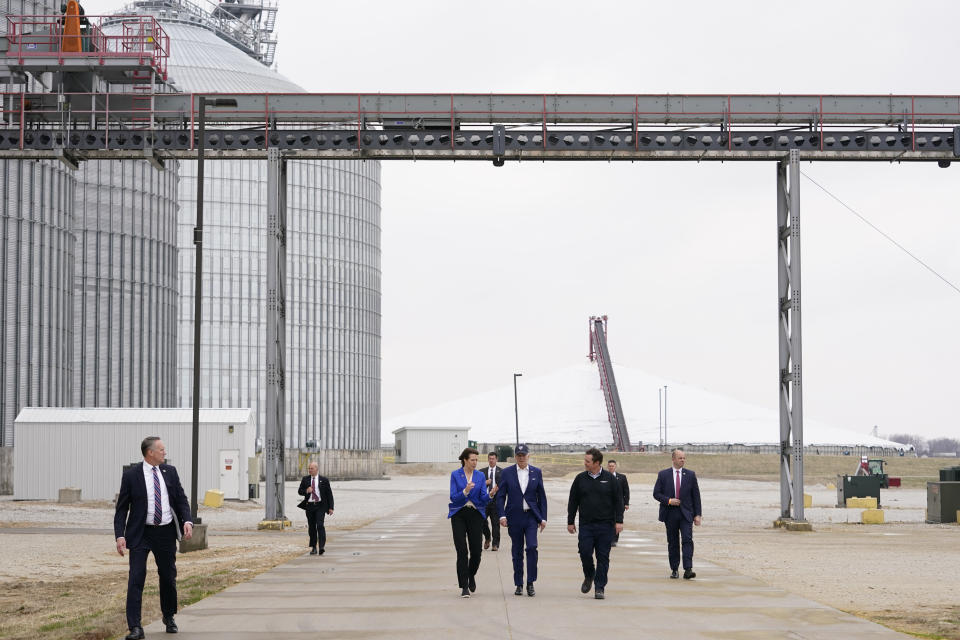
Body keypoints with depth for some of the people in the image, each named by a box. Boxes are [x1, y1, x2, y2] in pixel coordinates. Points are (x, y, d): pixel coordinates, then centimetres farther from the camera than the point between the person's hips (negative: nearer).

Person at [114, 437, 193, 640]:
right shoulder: (131, 475, -5)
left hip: (166, 533, 3)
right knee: (136, 578, -10)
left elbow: (181, 499, 8)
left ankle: (169, 618, 35)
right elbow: (122, 508, -3)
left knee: (168, 577, 13)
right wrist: (120, 535, -14)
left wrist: (187, 521, -10)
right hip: (141, 534, -3)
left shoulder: (170, 472, 5)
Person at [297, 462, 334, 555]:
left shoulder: (324, 480, 2)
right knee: (311, 527, 6)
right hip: (309, 506, 3)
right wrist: (306, 491, -14)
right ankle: (313, 548, 15)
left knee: (320, 525, -17)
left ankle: (322, 546, -19)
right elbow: (299, 491, 9)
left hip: (320, 506, -3)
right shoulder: (305, 479, 9)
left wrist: (331, 507, -2)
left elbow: (329, 494, 3)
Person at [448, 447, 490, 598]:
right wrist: (465, 491, -26)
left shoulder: (480, 475, 6)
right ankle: (464, 587, -3)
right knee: (462, 551, -8)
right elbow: (453, 497, -8)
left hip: (475, 515, 2)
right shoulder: (455, 475, -1)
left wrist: (490, 495, -22)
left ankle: (471, 575, 30)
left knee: (476, 550, 0)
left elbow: (483, 498, 0)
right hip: (459, 515, -2)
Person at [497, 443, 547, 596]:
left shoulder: (536, 472, 6)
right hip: (514, 517, 0)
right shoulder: (507, 473, 3)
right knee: (517, 551, 5)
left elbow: (541, 496, 9)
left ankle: (530, 583, -7)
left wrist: (543, 518, 4)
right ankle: (519, 585, 14)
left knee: (532, 547, -15)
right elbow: (501, 496, 2)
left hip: (531, 516, 0)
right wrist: (502, 515, -10)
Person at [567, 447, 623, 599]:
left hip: (605, 525, -1)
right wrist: (570, 521, 7)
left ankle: (600, 588, 7)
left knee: (603, 557, 0)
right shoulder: (580, 479, 5)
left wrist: (619, 521, -4)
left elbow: (618, 500, 3)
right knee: (585, 553, -6)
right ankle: (589, 576, 22)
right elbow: (573, 502, 10)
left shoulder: (609, 478, 1)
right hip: (586, 525, 1)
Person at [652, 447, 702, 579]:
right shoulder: (663, 475, 4)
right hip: (670, 514, 1)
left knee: (687, 540, -14)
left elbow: (696, 496, 7)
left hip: (686, 514, 0)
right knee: (672, 543, 7)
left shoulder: (690, 475, 6)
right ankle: (674, 570, 15)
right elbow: (656, 493, 3)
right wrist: (669, 500, -13)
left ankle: (688, 570, -19)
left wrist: (697, 514, 1)